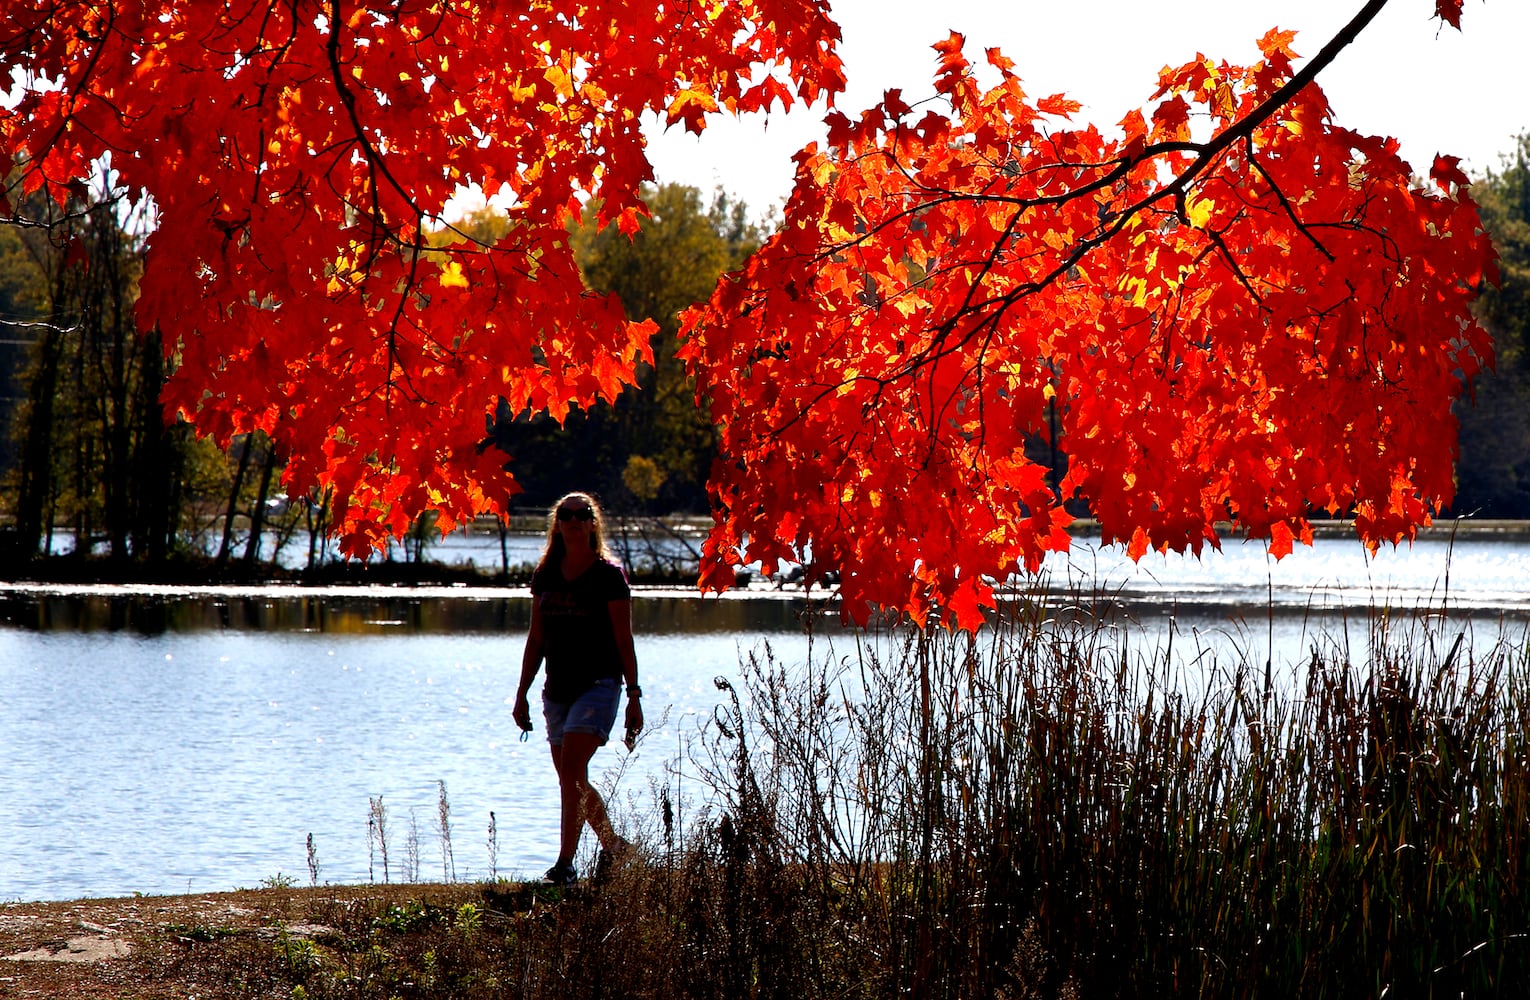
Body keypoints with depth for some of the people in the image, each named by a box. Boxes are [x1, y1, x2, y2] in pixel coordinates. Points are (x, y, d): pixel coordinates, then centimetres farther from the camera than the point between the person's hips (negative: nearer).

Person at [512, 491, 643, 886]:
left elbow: (624, 640, -5)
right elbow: (536, 639, 14)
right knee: (573, 779, 10)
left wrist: (634, 696, -8)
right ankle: (614, 847, 29)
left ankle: (565, 864, -19)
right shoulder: (546, 575, 9)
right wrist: (522, 694, 11)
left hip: (598, 684, -6)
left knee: (571, 769, -19)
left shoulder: (608, 575, -4)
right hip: (557, 688, 6)